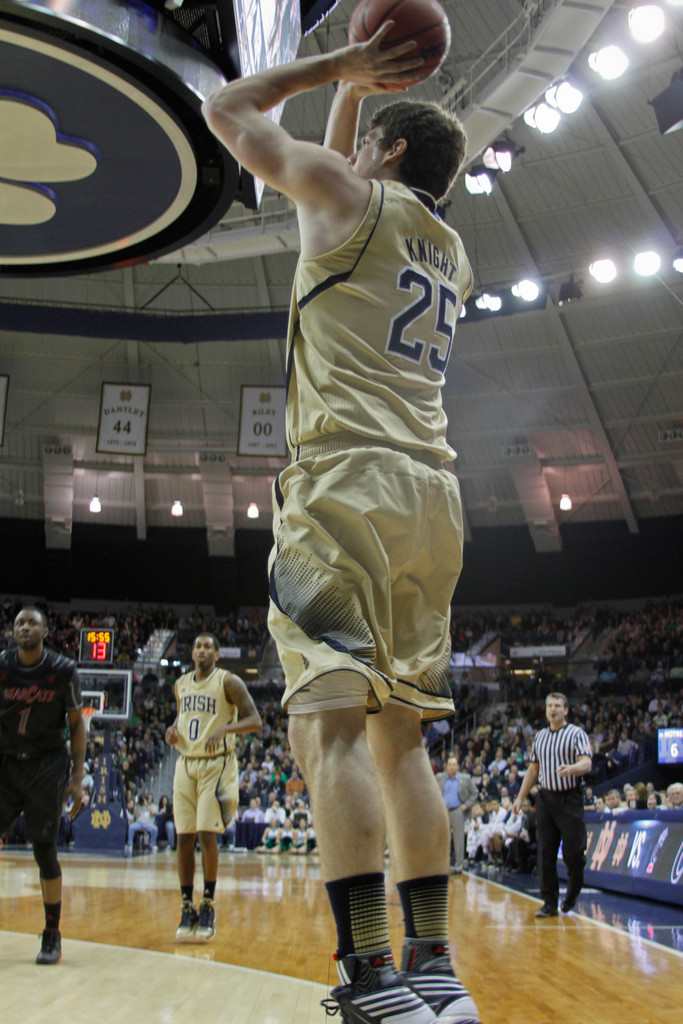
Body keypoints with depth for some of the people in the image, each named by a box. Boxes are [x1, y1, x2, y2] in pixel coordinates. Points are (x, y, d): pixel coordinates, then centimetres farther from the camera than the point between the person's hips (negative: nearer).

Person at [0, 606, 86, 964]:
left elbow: (76, 723, 0)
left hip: (47, 765, -2)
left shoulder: (64, 670, -7)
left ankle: (52, 935, 11)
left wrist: (77, 779, -6)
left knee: (44, 850, -2)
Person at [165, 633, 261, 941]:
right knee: (184, 838, 2)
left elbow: (254, 720, -9)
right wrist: (173, 728, 4)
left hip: (216, 764, -5)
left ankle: (208, 906, 3)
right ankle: (187, 908, 11)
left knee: (207, 835, -10)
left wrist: (225, 728, -26)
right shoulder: (181, 684, 12)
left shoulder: (228, 682, -5)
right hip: (185, 763, 5)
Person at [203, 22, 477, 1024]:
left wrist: (340, 70, 23)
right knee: (399, 734, 7)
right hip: (434, 491, 7)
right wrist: (350, 98, 41)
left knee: (330, 721, -12)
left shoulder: (353, 197, 5)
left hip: (350, 479, -7)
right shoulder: (454, 254, 25)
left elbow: (226, 109, 17)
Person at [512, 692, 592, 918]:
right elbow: (532, 770, 20)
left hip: (570, 799, -4)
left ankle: (572, 897, 17)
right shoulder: (539, 737, 15)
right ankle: (550, 903, 7)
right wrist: (520, 798, 15)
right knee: (545, 852, 1)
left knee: (573, 852, -6)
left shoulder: (576, 733, 0)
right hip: (545, 797, 4)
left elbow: (586, 763, -13)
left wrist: (571, 769, -34)